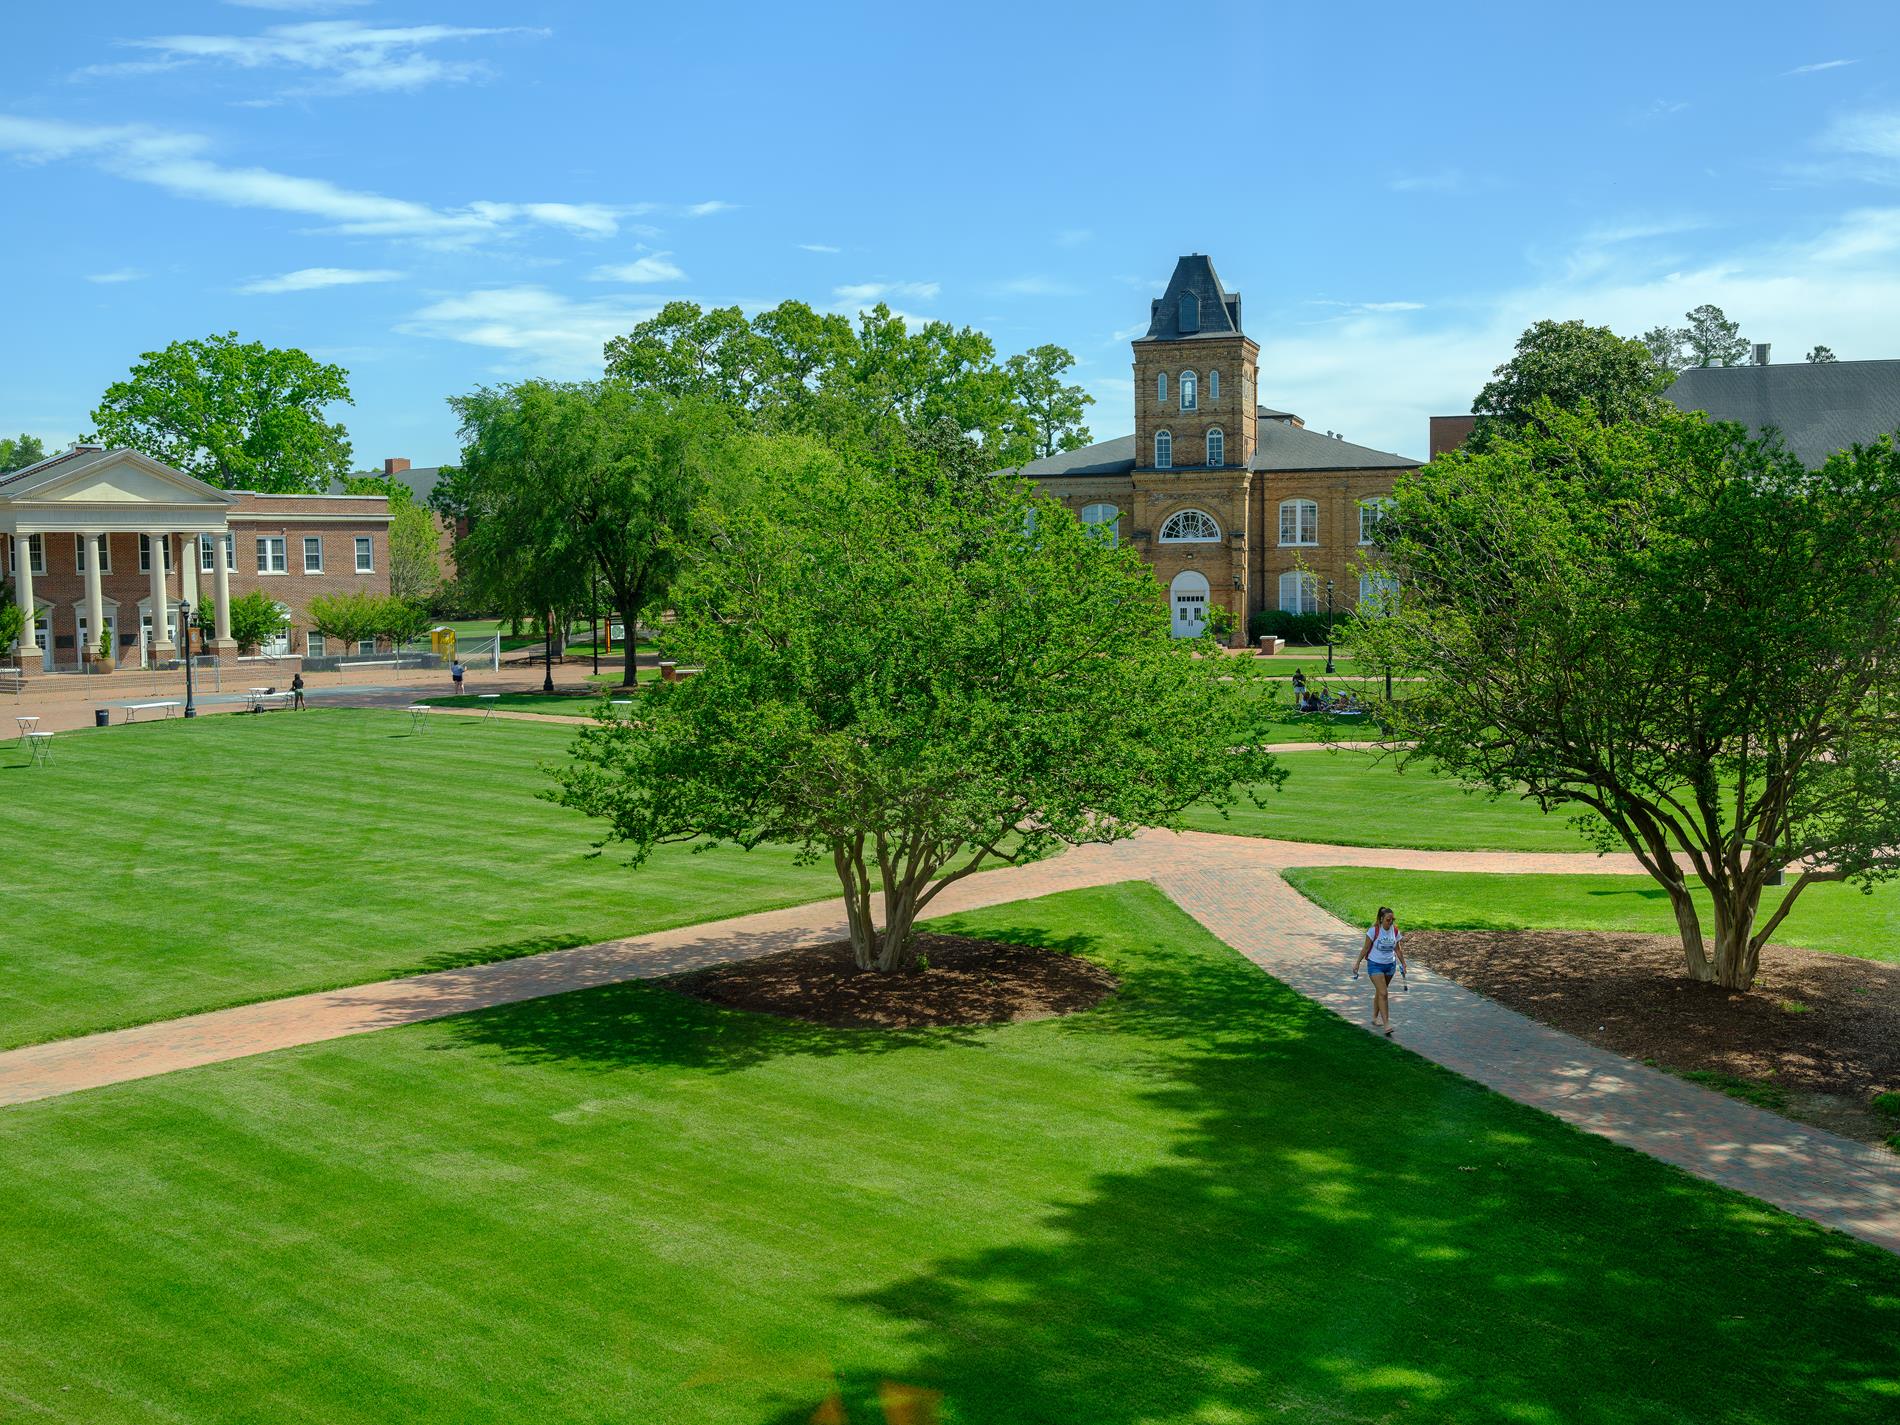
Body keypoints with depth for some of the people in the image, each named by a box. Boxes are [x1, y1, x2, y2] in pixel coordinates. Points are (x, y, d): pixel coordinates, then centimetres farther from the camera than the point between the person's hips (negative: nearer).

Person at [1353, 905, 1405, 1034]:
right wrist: (1357, 963, -4)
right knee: (1383, 993, -14)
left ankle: (1375, 1018, 32)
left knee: (1380, 992, 16)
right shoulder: (1374, 930, -15)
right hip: (1375, 965, -4)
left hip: (1390, 965, 5)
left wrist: (1403, 963, 14)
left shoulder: (1395, 931, -3)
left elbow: (1397, 949, 11)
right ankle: (1386, 1024, -16)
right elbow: (1366, 948, -7)